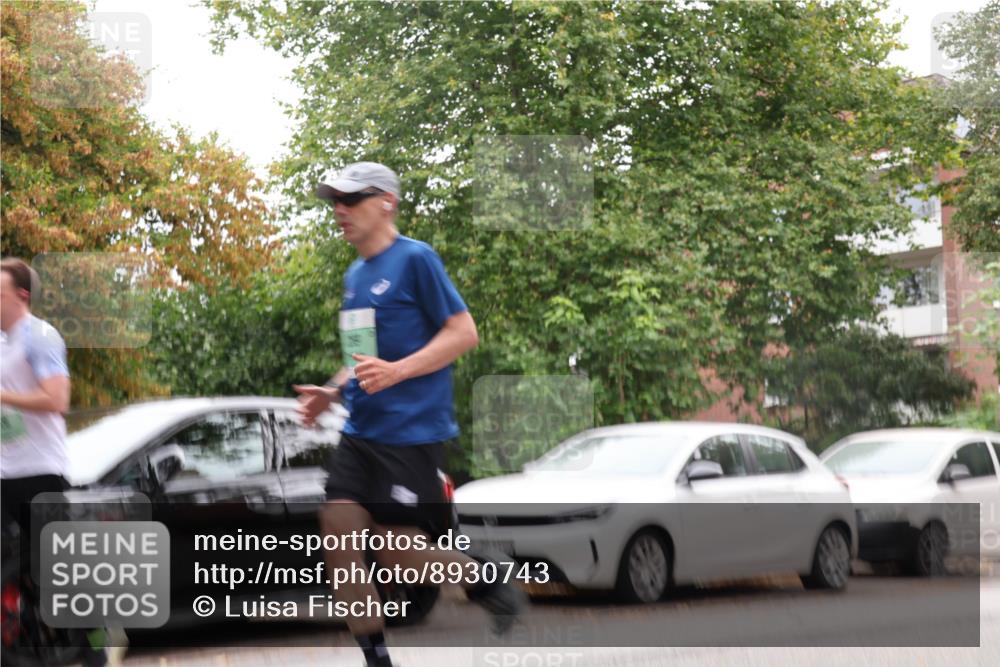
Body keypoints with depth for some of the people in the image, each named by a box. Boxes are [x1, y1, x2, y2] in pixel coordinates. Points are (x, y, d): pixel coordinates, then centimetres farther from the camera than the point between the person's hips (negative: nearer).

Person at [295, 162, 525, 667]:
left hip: (412, 431, -8)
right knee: (338, 533, -4)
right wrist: (332, 392, 10)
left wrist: (396, 371, -22)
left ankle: (490, 585, 20)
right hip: (360, 433, 8)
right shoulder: (354, 275, 16)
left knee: (400, 553, -7)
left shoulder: (415, 259, -9)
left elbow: (464, 332, -12)